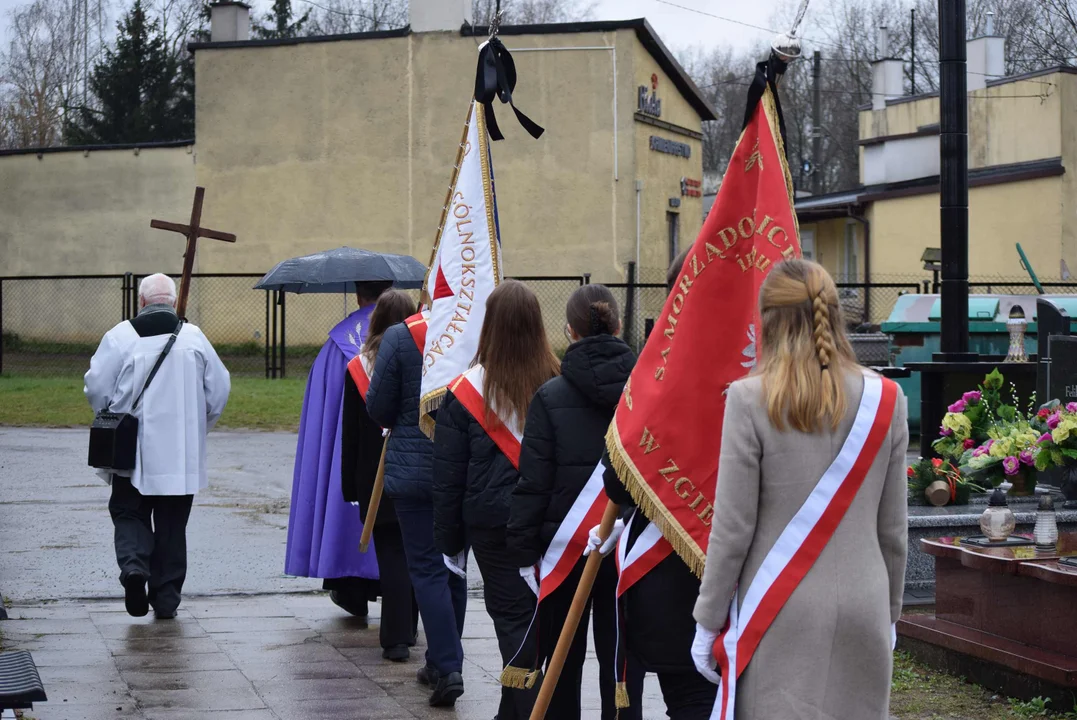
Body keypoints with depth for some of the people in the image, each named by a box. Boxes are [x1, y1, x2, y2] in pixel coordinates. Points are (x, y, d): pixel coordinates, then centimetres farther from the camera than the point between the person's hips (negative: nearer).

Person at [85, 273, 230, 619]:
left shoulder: (120, 336, -6)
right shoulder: (194, 337, 0)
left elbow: (96, 387, -4)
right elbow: (219, 390, 4)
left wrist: (112, 421, 16)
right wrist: (197, 427, 20)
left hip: (132, 450, -1)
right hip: (181, 454, 2)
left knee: (129, 512, 12)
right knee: (172, 525, 10)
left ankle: (133, 563, -15)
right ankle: (166, 597, 11)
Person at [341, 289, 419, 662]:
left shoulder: (358, 369, -3)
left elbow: (350, 435, 0)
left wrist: (350, 485, 5)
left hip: (378, 480, -1)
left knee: (391, 555, 0)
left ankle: (397, 638, -6)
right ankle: (407, 628, 23)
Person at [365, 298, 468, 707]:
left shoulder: (400, 337, -11)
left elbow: (378, 407, -6)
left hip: (414, 469, -3)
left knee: (427, 569, 1)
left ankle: (447, 667, -9)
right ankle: (442, 660, 25)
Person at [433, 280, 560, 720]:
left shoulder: (466, 391, -9)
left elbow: (447, 477, -4)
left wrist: (449, 540, 5)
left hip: (494, 522, -3)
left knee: (513, 622, 3)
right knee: (530, 621, 16)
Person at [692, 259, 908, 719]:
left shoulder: (750, 400, -8)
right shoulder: (886, 399, 3)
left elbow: (733, 527, -7)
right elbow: (892, 527, 8)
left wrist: (708, 620, 3)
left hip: (782, 614, -3)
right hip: (863, 609, 3)